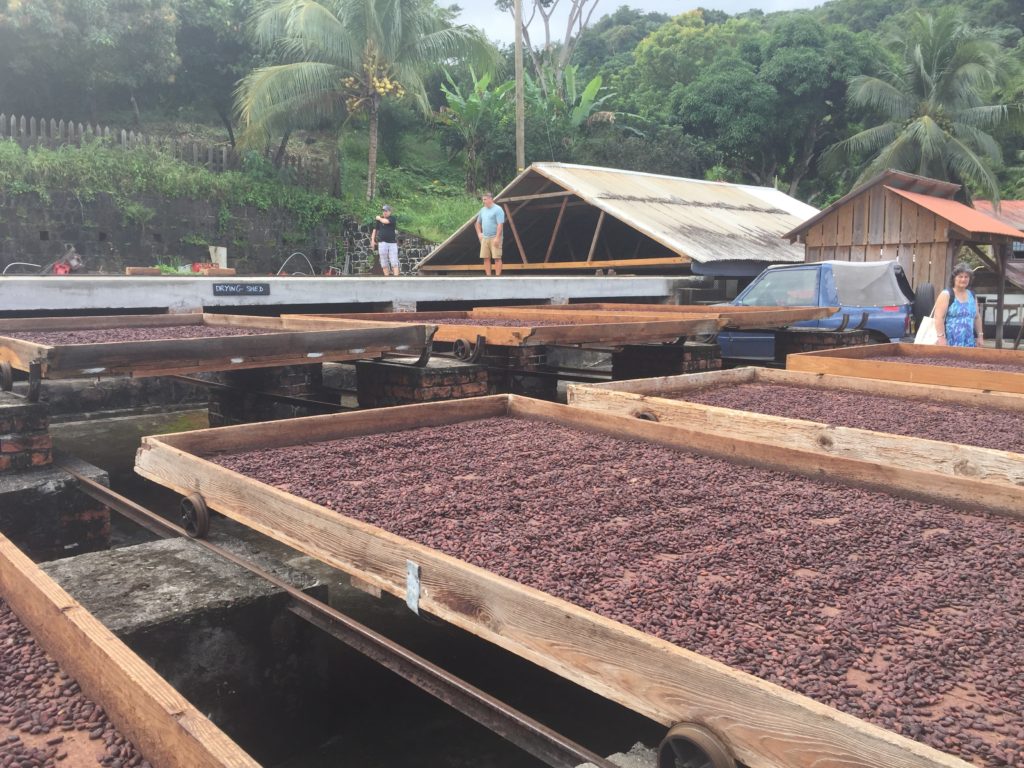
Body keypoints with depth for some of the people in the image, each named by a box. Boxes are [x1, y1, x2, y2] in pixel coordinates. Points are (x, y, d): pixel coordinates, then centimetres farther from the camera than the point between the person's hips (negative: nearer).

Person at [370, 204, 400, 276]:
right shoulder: (378, 219, 8)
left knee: (394, 261, -6)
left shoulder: (393, 218, 1)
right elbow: (375, 229, 9)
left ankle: (396, 277, -10)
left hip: (392, 242, -1)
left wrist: (379, 218, 1)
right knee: (384, 262, 1)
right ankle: (386, 276, 6)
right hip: (382, 242, 1)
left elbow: (385, 221, -16)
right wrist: (372, 240, 1)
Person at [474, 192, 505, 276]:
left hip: (494, 238, -7)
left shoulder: (498, 209, -8)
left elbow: (500, 224, -15)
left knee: (497, 258, -6)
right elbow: (478, 223, 27)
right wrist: (479, 233, 14)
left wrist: (497, 238, -21)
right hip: (484, 238, 7)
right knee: (486, 258, 5)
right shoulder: (483, 210, 14)